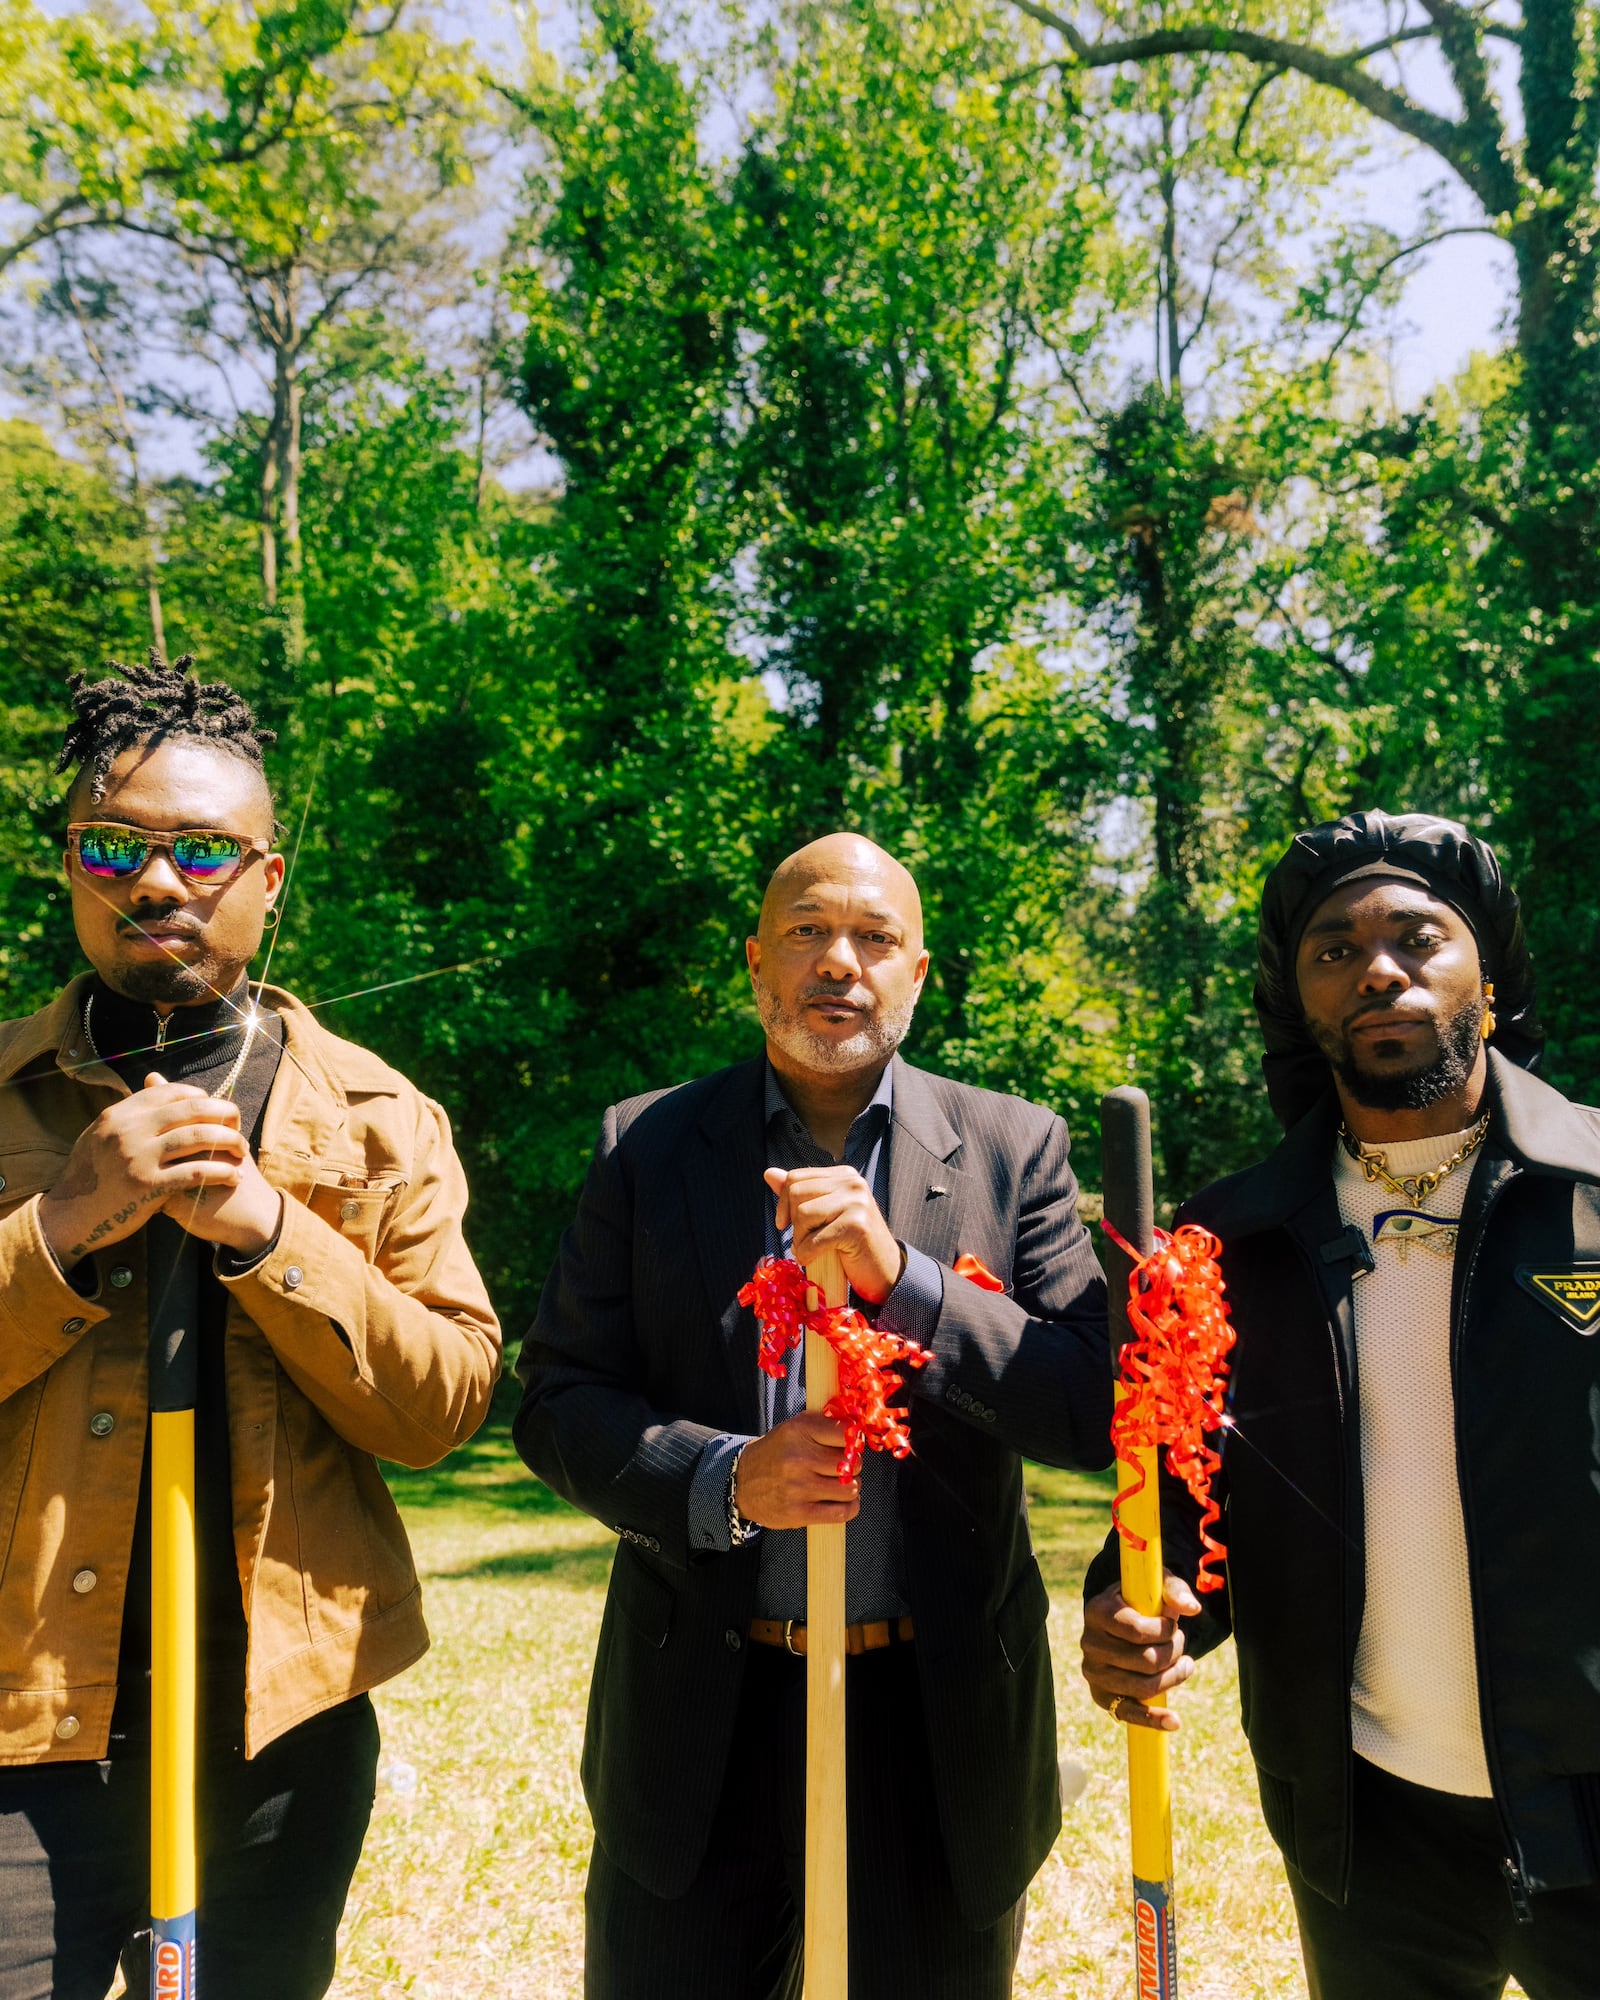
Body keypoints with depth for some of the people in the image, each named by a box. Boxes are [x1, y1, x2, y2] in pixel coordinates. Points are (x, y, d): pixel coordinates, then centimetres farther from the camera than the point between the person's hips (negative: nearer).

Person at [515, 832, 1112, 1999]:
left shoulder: (1016, 1149, -2)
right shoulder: (646, 1147, -1)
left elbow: (1093, 1409, -9)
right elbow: (557, 1403, -2)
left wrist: (901, 1277, -23)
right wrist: (723, 1480, -20)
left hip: (937, 1716, 0)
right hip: (700, 1715, 0)